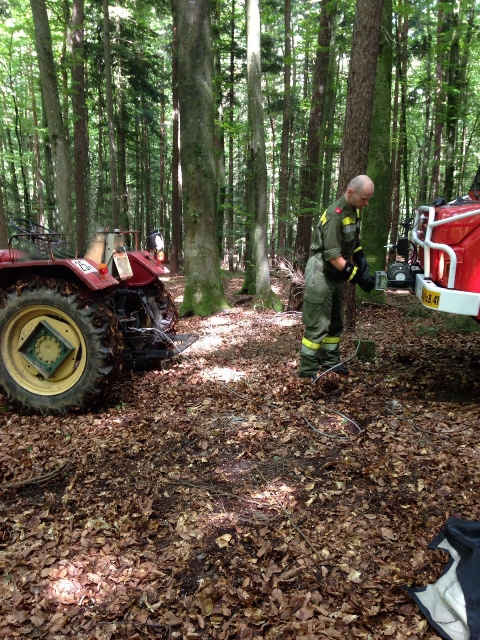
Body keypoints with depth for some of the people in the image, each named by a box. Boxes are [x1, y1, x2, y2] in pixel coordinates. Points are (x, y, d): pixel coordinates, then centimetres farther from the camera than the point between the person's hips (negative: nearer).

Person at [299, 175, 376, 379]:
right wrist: (357, 276, -23)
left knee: (335, 322, 16)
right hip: (321, 272, -10)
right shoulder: (335, 215, -22)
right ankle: (308, 371, 0)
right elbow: (333, 255, -25)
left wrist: (361, 261, 3)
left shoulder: (354, 211, 6)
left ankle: (330, 362, 28)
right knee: (317, 325, -7)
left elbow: (354, 242, 19)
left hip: (335, 273, 10)